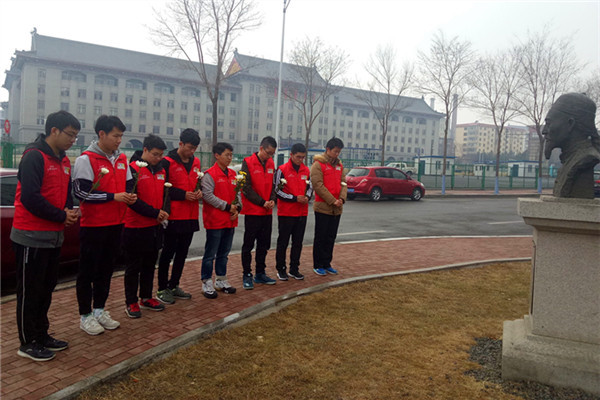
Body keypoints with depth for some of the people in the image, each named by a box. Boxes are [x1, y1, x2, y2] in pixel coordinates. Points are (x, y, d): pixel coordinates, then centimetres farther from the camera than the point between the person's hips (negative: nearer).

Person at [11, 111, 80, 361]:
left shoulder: (64, 161, 12)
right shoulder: (34, 157, -14)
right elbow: (30, 197, -21)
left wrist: (69, 212, -2)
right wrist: (61, 216, -15)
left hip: (54, 236, 8)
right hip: (32, 236, -8)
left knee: (46, 288, 16)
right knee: (30, 291, 3)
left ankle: (41, 336, 29)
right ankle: (28, 343, 16)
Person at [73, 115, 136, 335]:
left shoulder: (122, 159, 10)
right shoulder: (86, 159, -10)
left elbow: (128, 185, 20)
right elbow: (81, 191, -16)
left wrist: (130, 197, -2)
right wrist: (113, 197, -18)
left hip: (115, 224, 6)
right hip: (93, 225, -6)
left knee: (106, 269, 15)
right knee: (88, 271, 5)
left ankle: (99, 310, 29)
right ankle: (85, 316, 18)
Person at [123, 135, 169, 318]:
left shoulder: (161, 171, 10)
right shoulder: (133, 169, -11)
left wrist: (164, 212, 3)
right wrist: (154, 213, -18)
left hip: (155, 227, 7)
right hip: (135, 227, -7)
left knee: (150, 264, 16)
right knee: (133, 266, 6)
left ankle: (146, 297, 30)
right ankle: (131, 302, 17)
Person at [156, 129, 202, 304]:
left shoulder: (196, 162, 11)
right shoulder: (167, 162, -10)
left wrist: (199, 191, 1)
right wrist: (183, 195, -17)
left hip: (191, 216, 7)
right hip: (173, 216, -7)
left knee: (182, 252, 14)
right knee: (168, 252, 4)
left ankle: (174, 286, 27)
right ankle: (162, 289, 17)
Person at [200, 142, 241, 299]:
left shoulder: (233, 174, 11)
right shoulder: (210, 174, -10)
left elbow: (238, 193, 14)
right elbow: (208, 195, -18)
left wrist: (237, 208, -3)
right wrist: (227, 206, -15)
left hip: (230, 221, 7)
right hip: (215, 221, -7)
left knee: (224, 253, 17)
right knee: (210, 254, 2)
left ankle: (221, 280, 29)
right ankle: (207, 283, 13)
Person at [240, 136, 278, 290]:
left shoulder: (271, 163, 9)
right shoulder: (248, 162, -9)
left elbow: (273, 184, 12)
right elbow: (246, 187, -13)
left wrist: (273, 200, -6)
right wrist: (262, 202, -15)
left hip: (267, 212, 6)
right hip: (252, 211, -6)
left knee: (263, 245, 13)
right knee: (248, 245, 3)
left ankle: (260, 274, 25)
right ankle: (247, 275, 13)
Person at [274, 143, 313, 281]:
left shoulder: (306, 170, 8)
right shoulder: (282, 169, -7)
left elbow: (310, 187, 17)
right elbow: (277, 190, -9)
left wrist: (307, 197, -5)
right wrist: (295, 198, -15)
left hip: (302, 213, 5)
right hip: (286, 213, -5)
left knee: (298, 242, 11)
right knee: (283, 242, 5)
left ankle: (294, 269, 22)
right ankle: (281, 269, 16)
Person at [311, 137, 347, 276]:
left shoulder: (339, 165, 13)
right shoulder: (318, 164, -8)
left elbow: (343, 182, 10)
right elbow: (318, 185, -15)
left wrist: (342, 198, -9)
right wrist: (333, 201, -18)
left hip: (336, 209, 6)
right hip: (323, 207, -6)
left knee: (331, 238, 12)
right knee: (321, 238, 2)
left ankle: (326, 264, 23)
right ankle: (318, 265, 13)